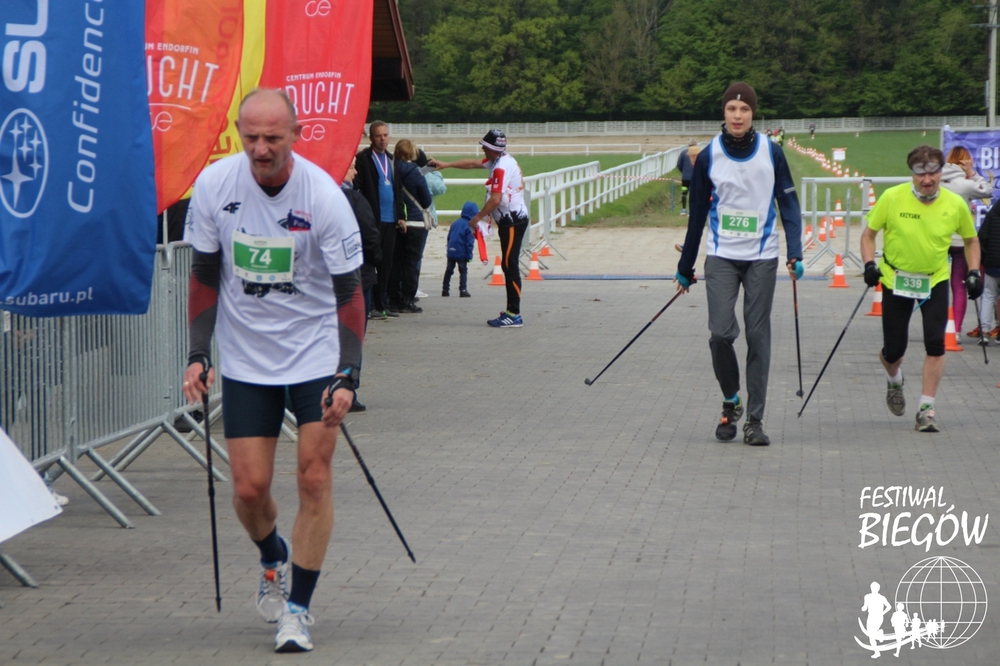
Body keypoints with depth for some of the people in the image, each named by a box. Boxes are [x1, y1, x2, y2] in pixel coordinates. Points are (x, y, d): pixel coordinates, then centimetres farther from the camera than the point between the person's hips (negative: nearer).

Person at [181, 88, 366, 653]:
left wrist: (347, 377, -19)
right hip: (245, 360, 2)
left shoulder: (324, 196, -17)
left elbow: (349, 293, -12)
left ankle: (298, 607, 5)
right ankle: (274, 557, 32)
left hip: (316, 353, -2)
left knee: (315, 479, -8)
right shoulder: (214, 185, -9)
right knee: (250, 489, -1)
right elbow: (205, 276, 4)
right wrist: (198, 355, -3)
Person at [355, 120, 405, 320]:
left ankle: (381, 304, 15)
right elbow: (356, 187, -10)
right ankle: (369, 306, -2)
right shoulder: (363, 159, -5)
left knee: (386, 263, 9)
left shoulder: (391, 160, 17)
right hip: (372, 219, -7)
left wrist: (401, 215, 13)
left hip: (390, 220, 7)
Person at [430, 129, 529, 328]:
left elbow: (495, 200, -23)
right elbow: (473, 163, 28)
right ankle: (511, 312, 11)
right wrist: (446, 164, 31)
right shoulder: (499, 161, 14)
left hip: (513, 221, -10)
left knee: (510, 266, -10)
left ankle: (514, 315, -11)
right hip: (509, 220, 10)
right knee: (508, 265, 10)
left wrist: (477, 218, -12)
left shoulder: (502, 167, -17)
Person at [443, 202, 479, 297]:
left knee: (449, 270, 15)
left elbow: (449, 238, 14)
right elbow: (469, 242, -14)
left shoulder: (455, 223, 8)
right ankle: (463, 290, -3)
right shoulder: (469, 226, -12)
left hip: (451, 252, 5)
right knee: (463, 271, 3)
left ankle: (445, 289, 20)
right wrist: (469, 255, -9)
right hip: (461, 253, -5)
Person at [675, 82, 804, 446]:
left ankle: (754, 420, 7)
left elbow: (788, 204, 4)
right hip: (721, 257, 0)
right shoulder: (709, 156, 0)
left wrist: (795, 253, -8)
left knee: (758, 336, 1)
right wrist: (685, 267, 11)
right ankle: (731, 402, 13)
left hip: (762, 258, 0)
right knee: (721, 332, -12)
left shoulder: (771, 153, 0)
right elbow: (697, 214, 8)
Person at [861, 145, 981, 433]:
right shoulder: (892, 198, -14)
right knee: (894, 349, 3)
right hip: (896, 278, -1)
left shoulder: (955, 204, -9)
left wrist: (973, 272, -3)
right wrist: (869, 264, -17)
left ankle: (927, 408, -1)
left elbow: (971, 240, 9)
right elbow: (868, 234, -2)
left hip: (935, 280, 1)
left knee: (935, 344, -12)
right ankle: (894, 381, 39)